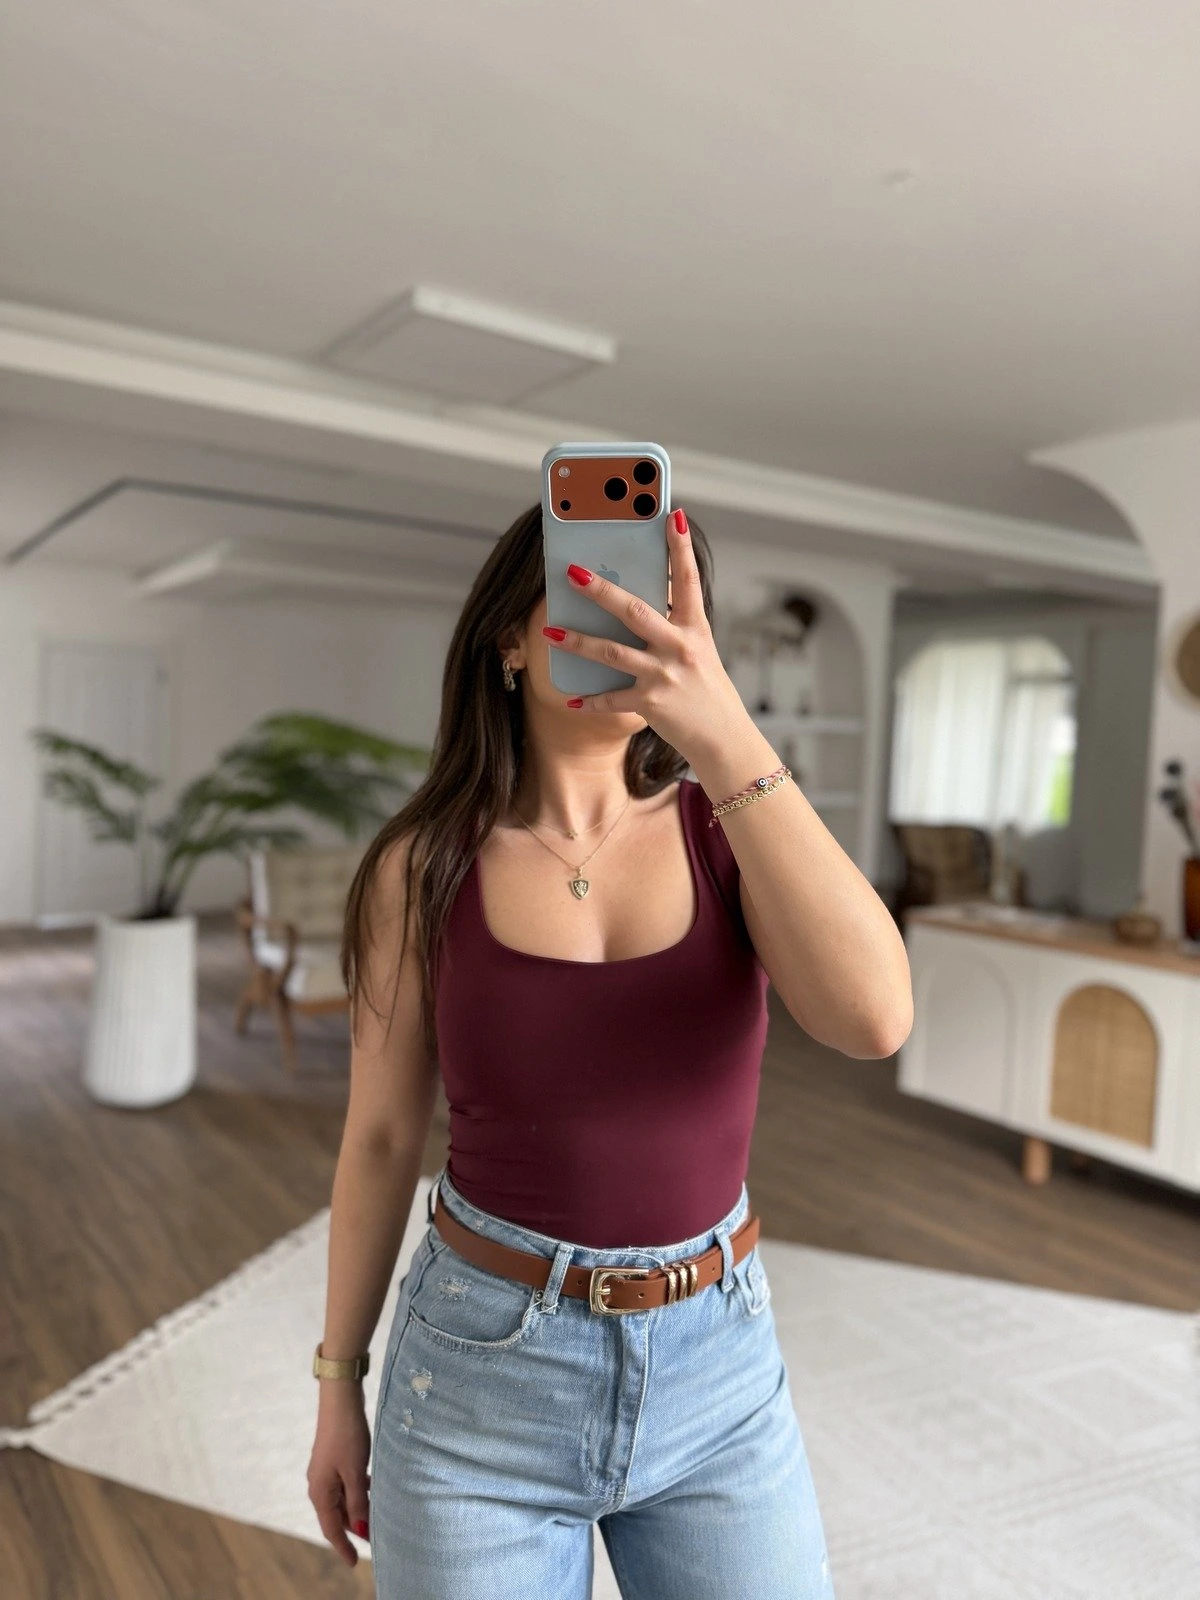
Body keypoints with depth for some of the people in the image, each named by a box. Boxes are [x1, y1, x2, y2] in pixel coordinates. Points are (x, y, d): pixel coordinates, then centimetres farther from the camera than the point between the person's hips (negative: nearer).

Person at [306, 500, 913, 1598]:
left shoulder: (731, 833, -7)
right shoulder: (424, 867, -9)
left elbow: (874, 1019, -26)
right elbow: (382, 1138, 0)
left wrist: (726, 734, -33)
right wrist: (339, 1384, 7)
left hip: (719, 1371, 1)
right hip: (481, 1373, -1)